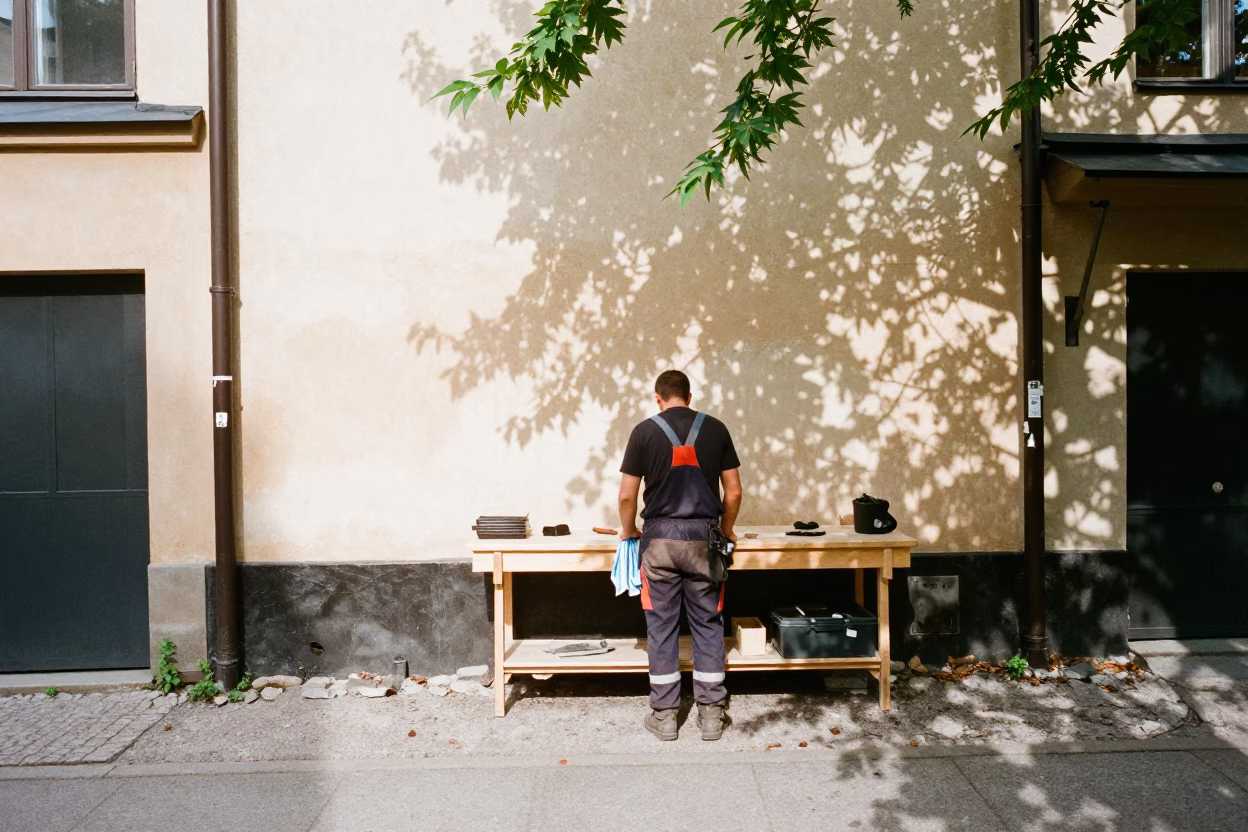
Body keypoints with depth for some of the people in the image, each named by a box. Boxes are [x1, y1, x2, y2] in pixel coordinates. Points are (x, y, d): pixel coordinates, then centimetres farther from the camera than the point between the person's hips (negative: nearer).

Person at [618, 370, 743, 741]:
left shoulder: (645, 431, -2)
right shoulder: (715, 429, 3)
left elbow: (627, 495, -1)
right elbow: (734, 491, 4)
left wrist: (628, 531, 16)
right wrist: (726, 530, 20)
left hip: (660, 538, -1)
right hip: (703, 537, 1)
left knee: (662, 627, 7)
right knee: (708, 625, 10)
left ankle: (664, 715, 15)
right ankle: (711, 713, 16)